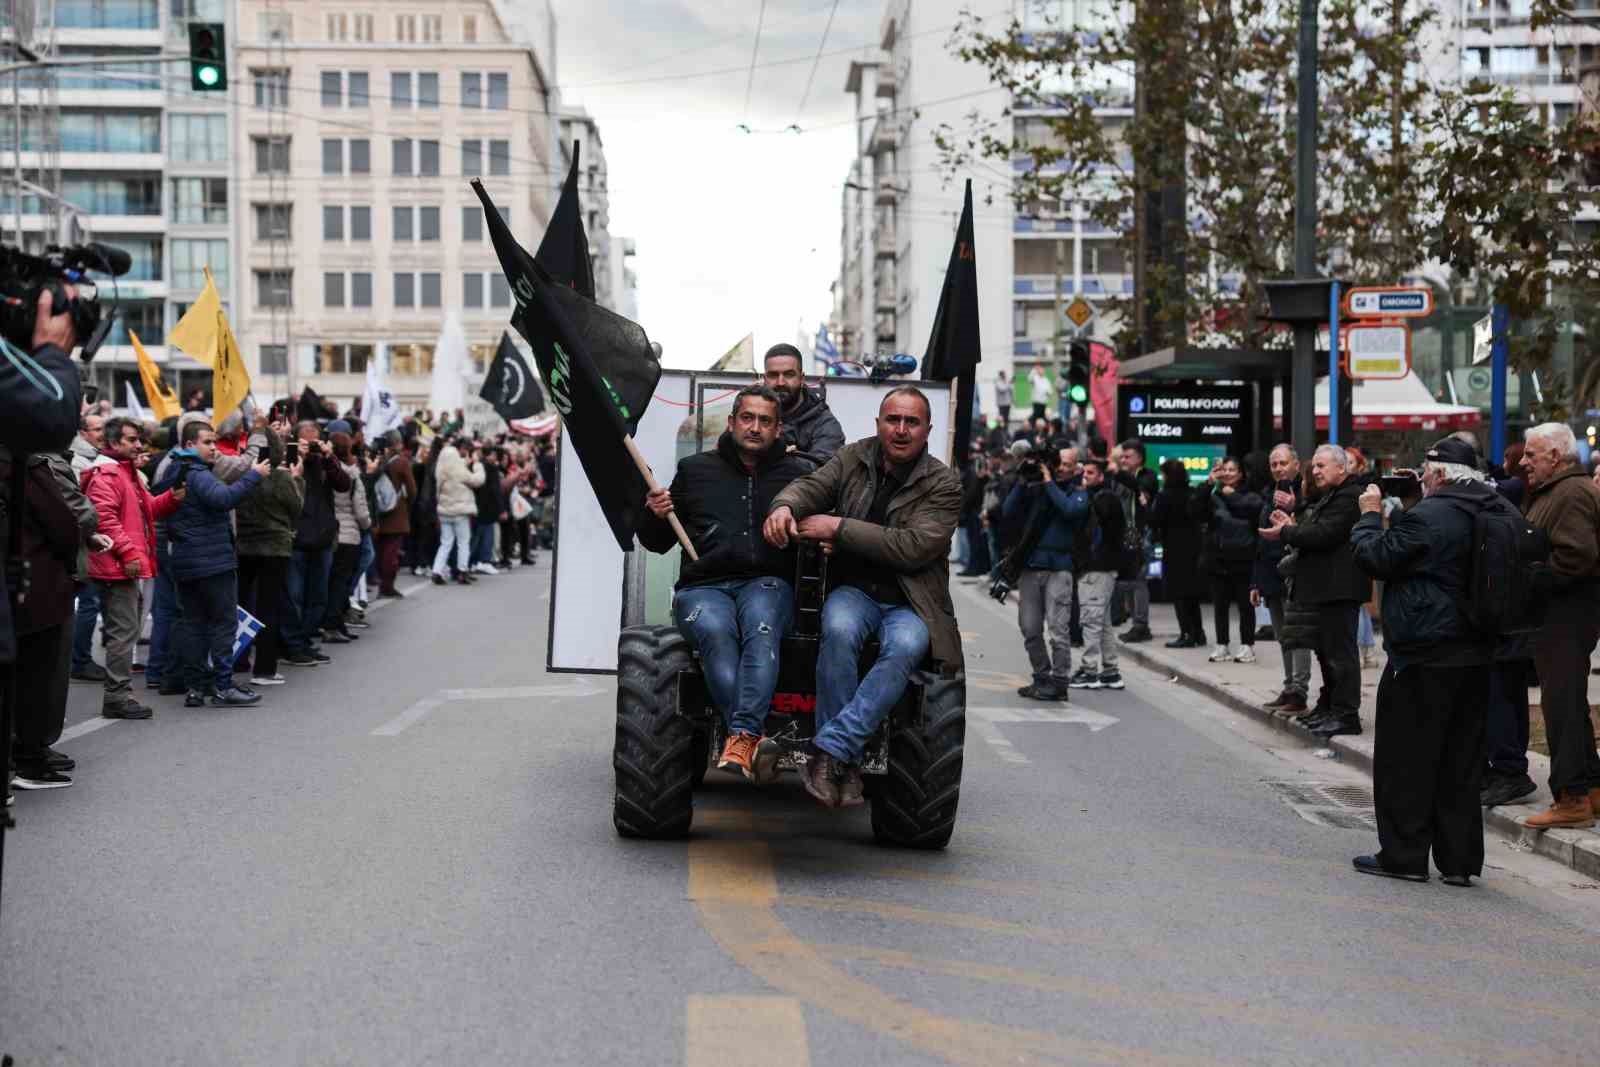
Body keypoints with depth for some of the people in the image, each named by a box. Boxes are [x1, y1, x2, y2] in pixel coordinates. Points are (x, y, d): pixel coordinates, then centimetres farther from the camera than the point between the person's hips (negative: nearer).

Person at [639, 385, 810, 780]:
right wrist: (655, 516, 2)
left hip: (766, 583, -1)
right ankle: (755, 738, -47)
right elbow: (657, 543, 25)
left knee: (761, 627, -37)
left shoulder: (798, 472, 18)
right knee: (714, 630, -35)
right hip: (704, 587, 1)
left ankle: (741, 737, -50)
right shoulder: (695, 470, 21)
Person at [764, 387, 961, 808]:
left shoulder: (943, 485, -3)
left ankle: (831, 749, -35)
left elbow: (914, 547, -16)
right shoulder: (854, 458, 10)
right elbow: (813, 486, -4)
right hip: (854, 590, 2)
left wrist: (839, 528, -18)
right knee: (839, 630, -33)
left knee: (906, 646, -36)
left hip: (909, 602, -2)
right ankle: (845, 764, -29)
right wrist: (784, 505, -30)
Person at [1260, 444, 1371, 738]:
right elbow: (1313, 529, 21)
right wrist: (1293, 525, 3)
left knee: (1340, 652, -9)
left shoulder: (1348, 497, -14)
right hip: (1323, 588, 11)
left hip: (1339, 589, -11)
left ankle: (1346, 714, -7)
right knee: (1326, 650, 16)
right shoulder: (1327, 497, 21)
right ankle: (1328, 706, 25)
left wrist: (1286, 533, -11)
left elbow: (1323, 534, -22)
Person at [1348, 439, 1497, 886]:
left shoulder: (1426, 516, -18)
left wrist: (1371, 514, 3)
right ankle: (1459, 861, 14)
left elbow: (1375, 557, -12)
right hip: (1474, 656, 8)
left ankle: (1404, 856, 7)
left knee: (1405, 760, 3)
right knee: (1460, 763, 11)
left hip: (1422, 659, -8)